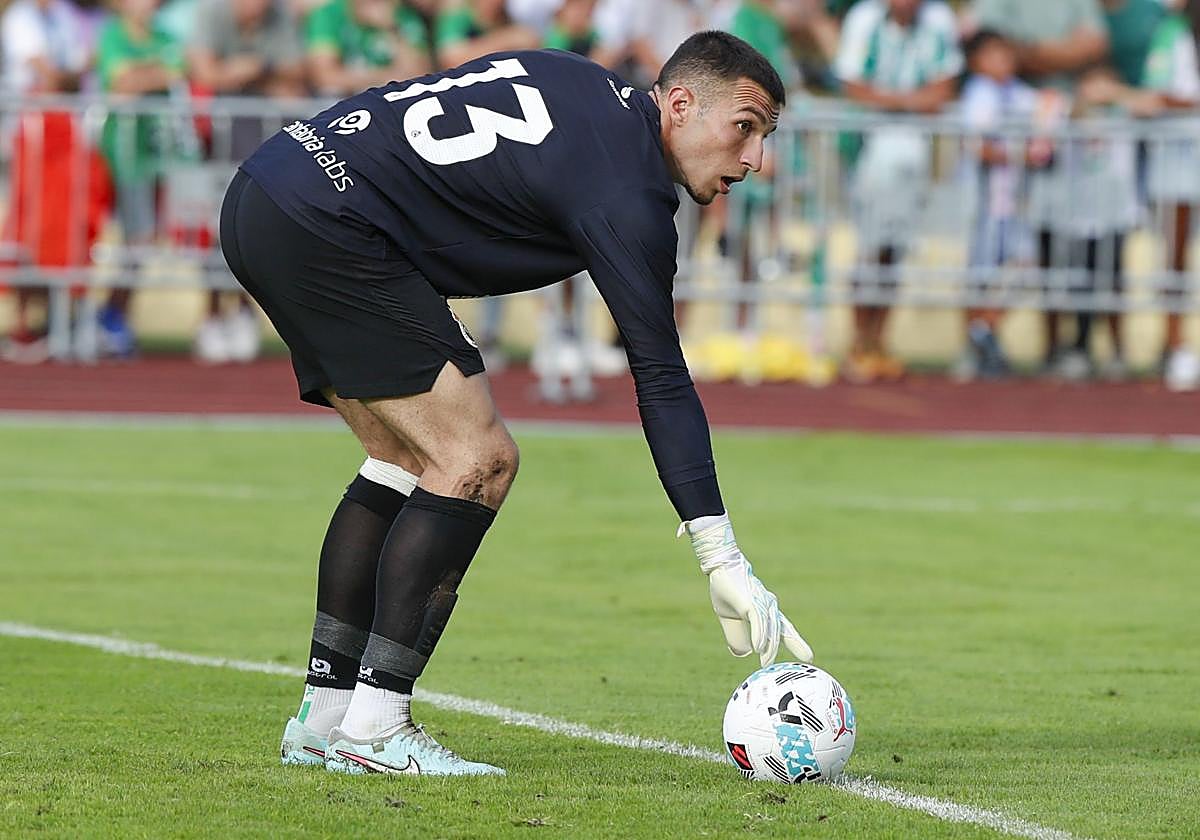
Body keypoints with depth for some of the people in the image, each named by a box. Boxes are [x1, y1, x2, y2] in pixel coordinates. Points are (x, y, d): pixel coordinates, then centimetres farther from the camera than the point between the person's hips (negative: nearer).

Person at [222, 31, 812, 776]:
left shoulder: (584, 86, 16)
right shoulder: (627, 193, -10)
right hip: (324, 226, -10)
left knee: (408, 459, 16)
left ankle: (322, 718, 15)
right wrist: (723, 560, -12)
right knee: (477, 459, -8)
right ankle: (372, 728, -10)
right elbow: (661, 380, -12)